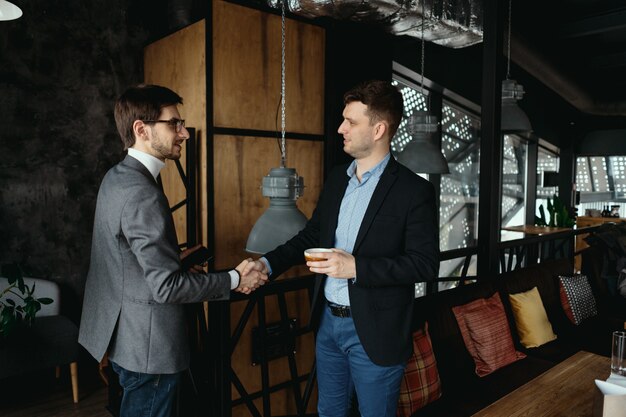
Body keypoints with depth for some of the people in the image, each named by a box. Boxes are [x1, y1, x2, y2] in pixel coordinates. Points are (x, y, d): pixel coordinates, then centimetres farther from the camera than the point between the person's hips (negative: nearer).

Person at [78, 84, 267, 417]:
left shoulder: (116, 177, 5)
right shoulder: (143, 194, -26)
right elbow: (167, 286, -26)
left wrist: (175, 258, 15)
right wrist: (234, 280, -17)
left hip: (121, 334, 9)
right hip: (146, 347, -9)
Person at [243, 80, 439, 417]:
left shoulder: (413, 190, -15)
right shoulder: (337, 178, 4)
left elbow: (425, 263, -17)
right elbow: (311, 235, 11)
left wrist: (356, 267, -25)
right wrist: (267, 263, -2)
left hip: (374, 332, -6)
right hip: (328, 322, 6)